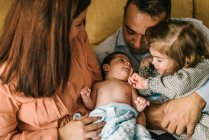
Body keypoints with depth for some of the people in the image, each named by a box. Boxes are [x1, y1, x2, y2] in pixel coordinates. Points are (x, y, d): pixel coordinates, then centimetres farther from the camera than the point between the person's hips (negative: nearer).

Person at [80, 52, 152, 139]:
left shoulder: (129, 86, 31)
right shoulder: (98, 85, 29)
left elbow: (135, 106, 22)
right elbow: (91, 106, 20)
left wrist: (140, 107, -1)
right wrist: (86, 98, 0)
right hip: (100, 115, 0)